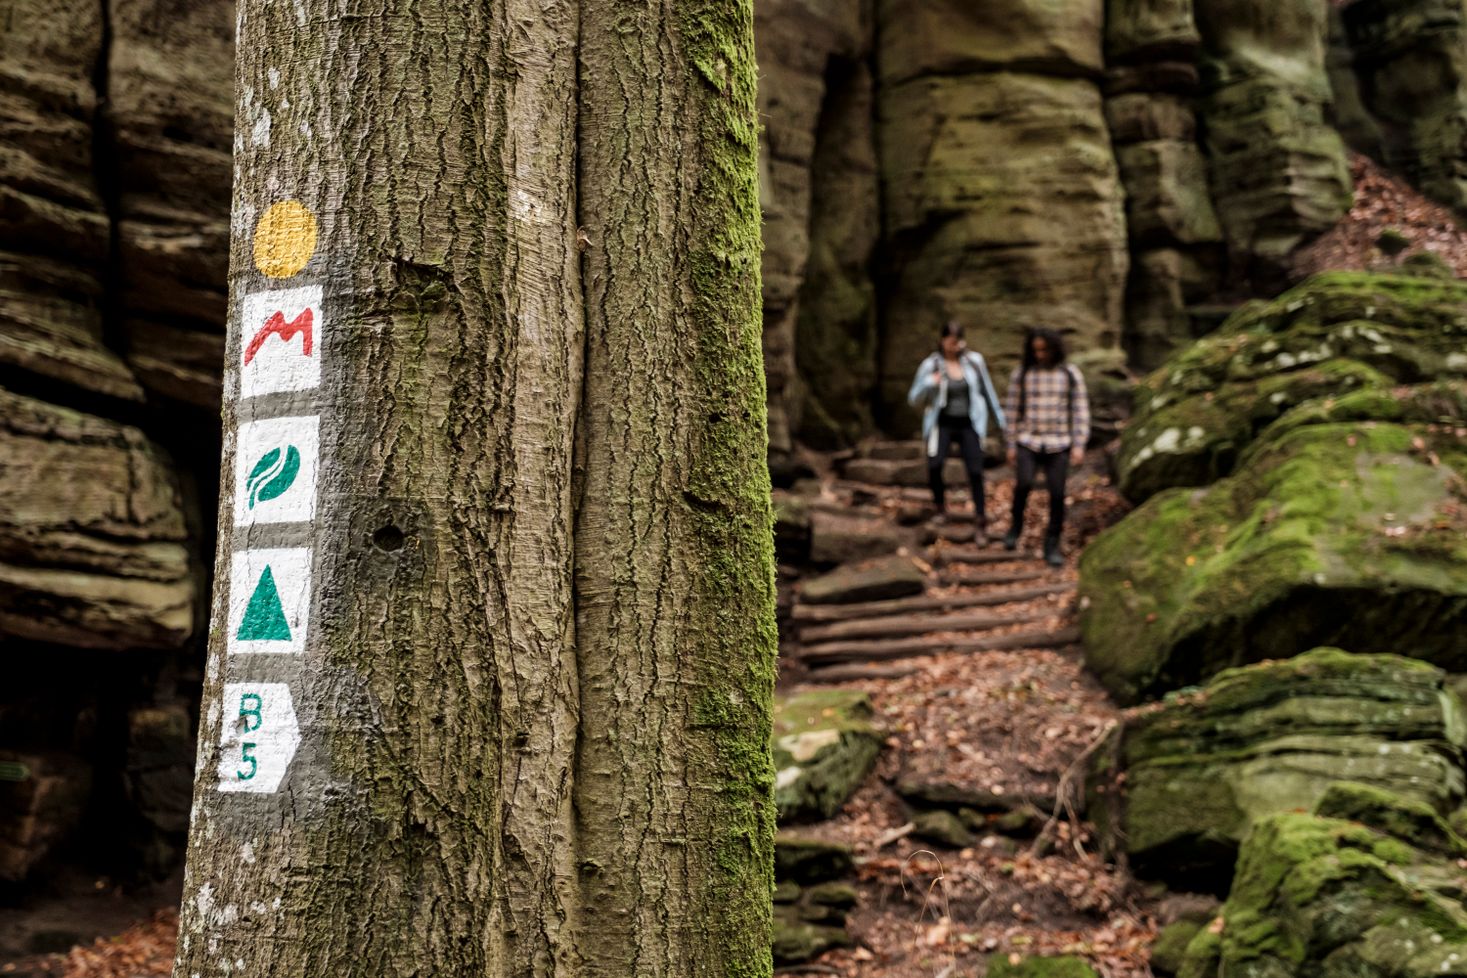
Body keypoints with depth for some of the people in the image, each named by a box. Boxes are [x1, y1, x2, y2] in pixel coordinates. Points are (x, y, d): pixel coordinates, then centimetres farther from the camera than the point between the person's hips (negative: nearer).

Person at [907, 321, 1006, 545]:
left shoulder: (974, 361, 2)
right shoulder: (931, 365, -2)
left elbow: (987, 391, 12)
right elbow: (914, 398, 0)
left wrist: (999, 419, 14)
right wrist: (929, 384, -18)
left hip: (969, 425, 1)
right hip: (942, 423, -1)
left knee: (975, 471, -9)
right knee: (934, 464, -21)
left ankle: (980, 522, 4)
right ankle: (940, 507, 7)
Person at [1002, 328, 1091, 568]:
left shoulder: (1070, 375, 2)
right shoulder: (1021, 374, 3)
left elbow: (1080, 410, 2)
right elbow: (1014, 410, 7)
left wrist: (1079, 445, -6)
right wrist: (1011, 445, 5)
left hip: (1059, 445, 0)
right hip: (1028, 442, 0)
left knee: (1057, 495, -6)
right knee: (1023, 483, -22)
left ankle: (1052, 546, 7)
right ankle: (1015, 526, 3)